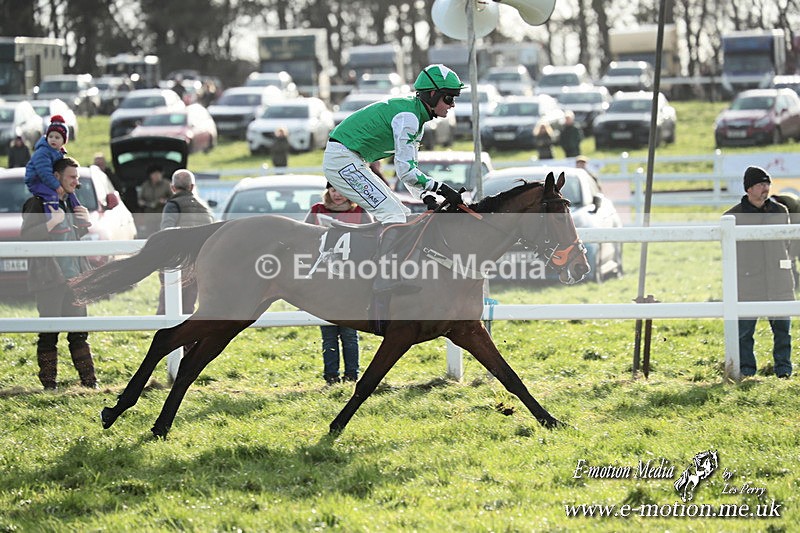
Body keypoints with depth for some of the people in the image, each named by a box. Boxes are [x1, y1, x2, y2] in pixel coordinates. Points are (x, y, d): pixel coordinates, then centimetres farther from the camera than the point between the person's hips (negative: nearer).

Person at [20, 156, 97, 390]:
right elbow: (27, 235, -17)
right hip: (49, 278, -7)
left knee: (79, 332, 7)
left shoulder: (70, 204, 18)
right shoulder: (37, 204, -5)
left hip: (73, 275, 7)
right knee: (49, 333, -5)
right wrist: (53, 223, -22)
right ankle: (48, 384, -1)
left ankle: (89, 380, 8)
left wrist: (85, 223, 11)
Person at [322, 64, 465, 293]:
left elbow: (409, 169, 14)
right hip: (343, 160, -11)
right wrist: (440, 188, -21)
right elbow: (405, 170, -22)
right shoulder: (407, 115, -19)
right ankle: (385, 279, -22)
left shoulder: (417, 118, 13)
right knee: (394, 215, -16)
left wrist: (426, 196, 0)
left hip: (352, 163, 11)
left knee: (401, 214, 11)